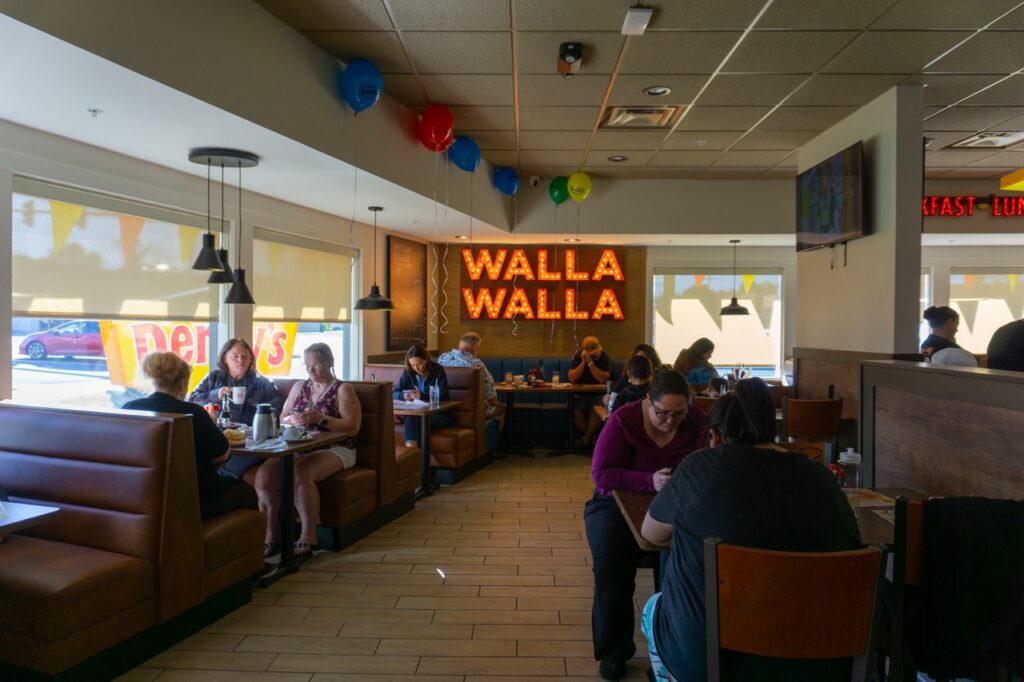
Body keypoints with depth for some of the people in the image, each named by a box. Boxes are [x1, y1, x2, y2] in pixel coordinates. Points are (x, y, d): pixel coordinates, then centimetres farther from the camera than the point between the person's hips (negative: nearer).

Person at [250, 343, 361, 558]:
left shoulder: (343, 390, 3)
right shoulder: (299, 387, 19)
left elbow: (353, 427, -8)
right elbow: (282, 419, 19)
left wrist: (321, 419, -20)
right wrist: (292, 420, -5)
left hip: (335, 449, -5)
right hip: (300, 449, 5)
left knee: (300, 473, -35)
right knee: (264, 474, -23)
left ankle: (308, 538, -26)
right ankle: (271, 535, -15)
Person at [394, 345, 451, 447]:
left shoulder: (438, 370, -4)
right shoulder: (407, 372, 6)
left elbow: (444, 397, -13)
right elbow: (395, 393, 6)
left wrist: (422, 396, -26)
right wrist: (404, 395, -18)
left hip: (438, 414, -3)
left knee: (412, 419, -33)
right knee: (410, 418, -34)